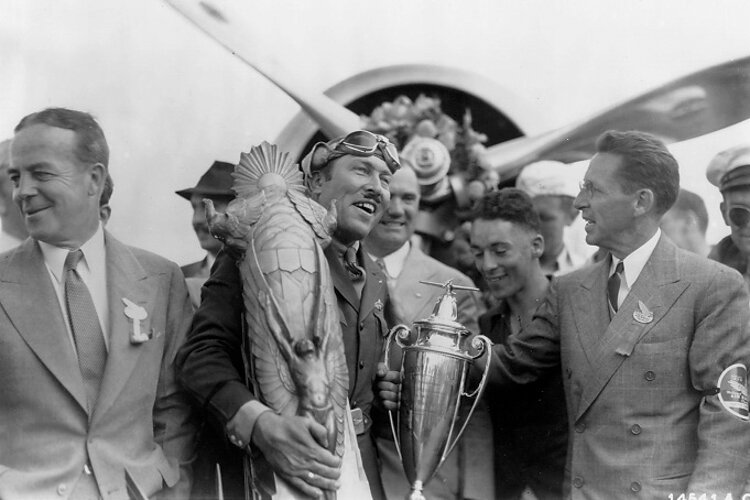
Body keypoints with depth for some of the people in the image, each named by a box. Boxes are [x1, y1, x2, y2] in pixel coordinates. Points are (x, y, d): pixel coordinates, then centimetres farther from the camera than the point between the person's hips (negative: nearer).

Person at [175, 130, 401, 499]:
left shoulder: (375, 280, 14)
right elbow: (202, 352, -18)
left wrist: (389, 392, 5)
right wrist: (262, 425, -33)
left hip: (362, 468, 7)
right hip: (272, 468, -6)